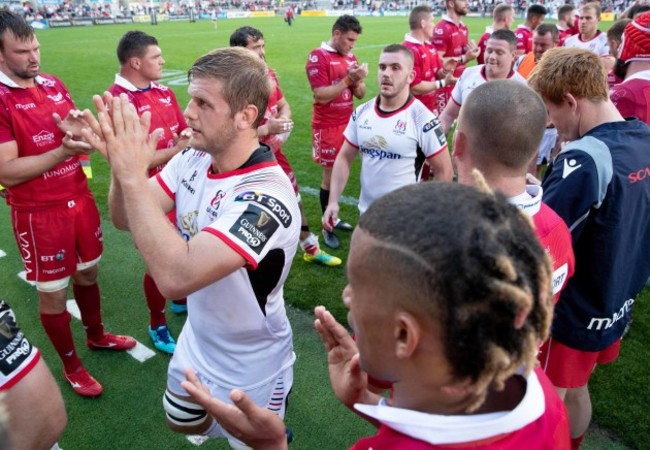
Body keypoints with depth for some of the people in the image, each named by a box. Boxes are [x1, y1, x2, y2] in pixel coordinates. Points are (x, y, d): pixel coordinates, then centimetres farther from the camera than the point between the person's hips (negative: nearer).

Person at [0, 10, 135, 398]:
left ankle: (97, 335, 45)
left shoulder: (54, 84, 4)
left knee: (87, 273, 21)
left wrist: (81, 130, -12)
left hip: (80, 199, 6)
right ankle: (71, 365, 29)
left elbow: (78, 132, 12)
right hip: (39, 214, -6)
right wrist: (65, 151, -28)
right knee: (53, 291, 10)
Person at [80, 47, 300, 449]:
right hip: (196, 344, 7)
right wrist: (122, 166, -23)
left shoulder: (267, 196, -34)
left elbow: (177, 277, -41)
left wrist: (134, 175, -35)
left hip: (249, 368, -7)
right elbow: (126, 220, -4)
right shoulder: (192, 160, -10)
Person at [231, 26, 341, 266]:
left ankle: (311, 249, 43)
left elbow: (283, 105, 16)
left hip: (274, 154, 8)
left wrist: (283, 120, -6)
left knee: (294, 200, 21)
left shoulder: (269, 74, 3)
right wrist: (266, 129, -26)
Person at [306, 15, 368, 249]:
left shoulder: (350, 57, 9)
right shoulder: (318, 57, -12)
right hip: (327, 127, -6)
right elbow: (321, 96, -19)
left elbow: (360, 93, 9)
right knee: (330, 175, 1)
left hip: (347, 123, 6)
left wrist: (358, 80, -12)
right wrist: (348, 79, -21)